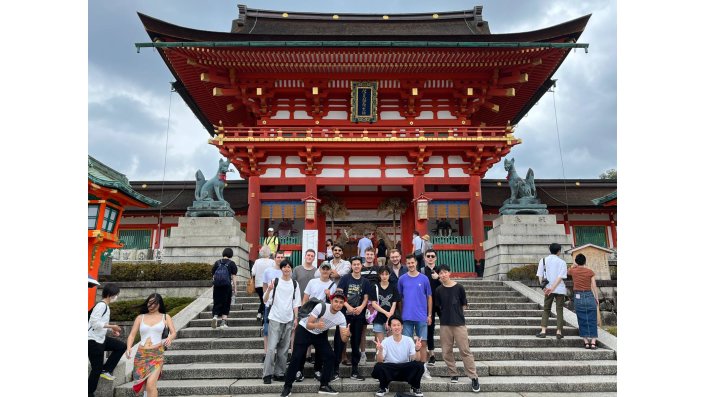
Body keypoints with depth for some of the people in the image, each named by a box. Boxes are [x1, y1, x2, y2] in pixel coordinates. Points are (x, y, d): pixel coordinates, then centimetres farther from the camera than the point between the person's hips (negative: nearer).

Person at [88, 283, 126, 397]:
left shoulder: (105, 306, 10)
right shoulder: (101, 305, -20)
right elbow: (94, 322, -27)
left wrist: (111, 330, 6)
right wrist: (111, 326, -21)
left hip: (101, 339, 9)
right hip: (93, 341, -9)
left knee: (121, 346, 11)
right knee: (97, 369, 0)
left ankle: (106, 370, 15)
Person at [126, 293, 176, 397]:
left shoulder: (165, 317, 6)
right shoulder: (140, 317, 9)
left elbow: (174, 332, -1)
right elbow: (132, 335, 6)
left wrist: (170, 338, -24)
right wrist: (129, 348, -12)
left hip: (157, 354, -2)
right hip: (141, 354, 3)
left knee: (150, 384, -16)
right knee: (143, 384, 13)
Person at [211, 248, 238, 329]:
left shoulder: (217, 263, 9)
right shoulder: (232, 263, 1)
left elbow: (213, 275, 11)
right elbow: (233, 277, -2)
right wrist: (235, 289, 2)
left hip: (217, 286, 2)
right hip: (227, 286, -2)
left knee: (217, 303, 9)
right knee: (226, 305, 8)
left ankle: (215, 317, -17)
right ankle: (223, 322, 7)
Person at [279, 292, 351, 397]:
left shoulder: (341, 318, -19)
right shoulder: (321, 307, -31)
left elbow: (343, 339, -18)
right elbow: (308, 325, -29)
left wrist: (347, 335, -42)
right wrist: (316, 325, -52)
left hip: (320, 334, 4)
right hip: (304, 330, -4)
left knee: (329, 356, -7)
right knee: (296, 357, -11)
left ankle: (324, 385, 7)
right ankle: (287, 387, 3)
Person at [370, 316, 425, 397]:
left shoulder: (409, 340, -4)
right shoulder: (386, 341, -6)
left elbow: (416, 360, -11)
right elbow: (379, 361, -13)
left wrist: (417, 350, -32)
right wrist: (380, 350, -34)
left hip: (405, 370, 1)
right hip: (389, 370, -1)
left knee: (419, 365, -27)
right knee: (378, 366, -31)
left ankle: (415, 388, 1)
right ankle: (384, 387, 0)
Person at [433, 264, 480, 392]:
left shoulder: (459, 288, -4)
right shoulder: (438, 290, 0)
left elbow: (464, 306, 4)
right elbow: (438, 308, 8)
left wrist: (456, 313, 6)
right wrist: (446, 315, 6)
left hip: (459, 323, -2)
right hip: (445, 324, 2)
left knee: (465, 350, -2)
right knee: (447, 351, 6)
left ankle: (474, 377, 5)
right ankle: (453, 374, 20)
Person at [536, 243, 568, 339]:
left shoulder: (543, 261, 5)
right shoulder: (562, 262, -1)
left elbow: (540, 276, -1)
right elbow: (560, 277, -12)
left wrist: (544, 287, -3)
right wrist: (553, 288, -17)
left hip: (548, 289, 1)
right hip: (560, 289, -1)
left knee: (546, 310, 8)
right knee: (559, 310, 7)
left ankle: (543, 331, -2)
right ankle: (559, 332, 6)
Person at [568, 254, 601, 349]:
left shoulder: (573, 271, -1)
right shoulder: (590, 272, -1)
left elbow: (568, 271, 24)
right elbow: (594, 286, 0)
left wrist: (574, 265, 17)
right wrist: (596, 298, 8)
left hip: (578, 297, 0)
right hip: (589, 296, 0)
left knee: (582, 320, 5)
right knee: (592, 320, 5)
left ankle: (586, 342, 4)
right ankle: (593, 342, 1)